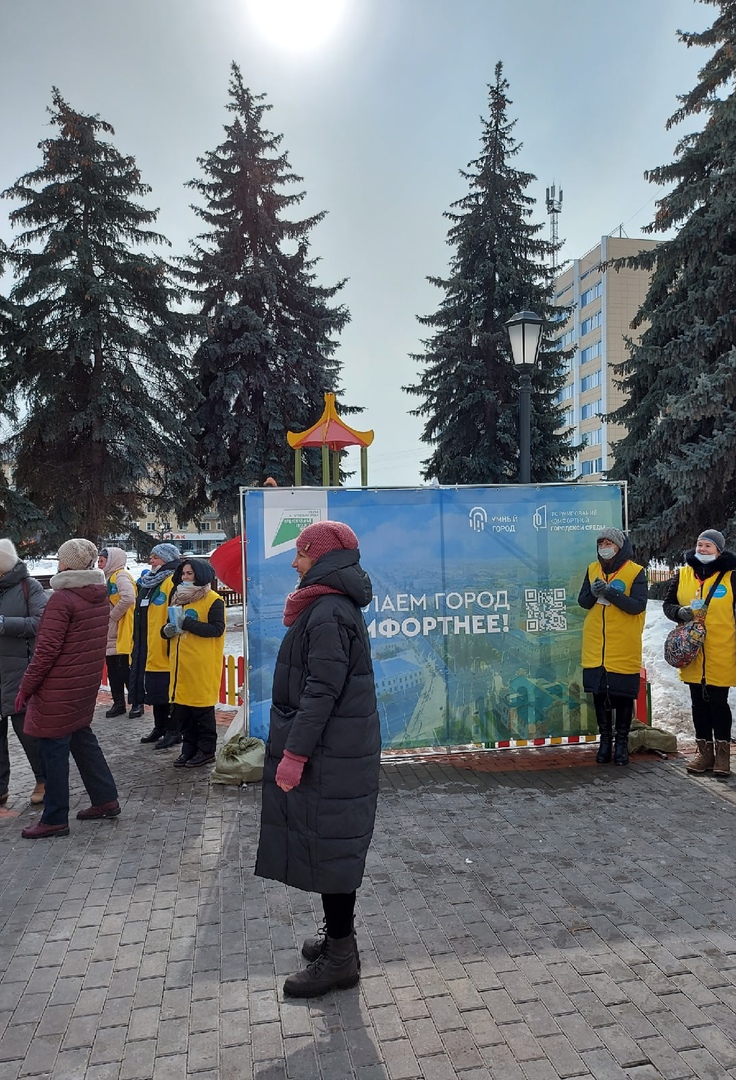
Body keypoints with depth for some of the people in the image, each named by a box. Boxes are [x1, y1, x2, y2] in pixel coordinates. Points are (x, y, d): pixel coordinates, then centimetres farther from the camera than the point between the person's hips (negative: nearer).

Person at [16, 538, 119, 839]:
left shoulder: (61, 599, -17)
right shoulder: (99, 595, 6)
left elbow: (46, 650, -18)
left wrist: (25, 688, -10)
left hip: (59, 689, -8)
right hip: (87, 683, 8)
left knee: (53, 749, 3)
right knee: (82, 738, 20)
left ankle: (55, 819, 12)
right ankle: (106, 799, 24)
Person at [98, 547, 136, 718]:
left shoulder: (121, 576, -12)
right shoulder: (109, 577, 18)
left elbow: (128, 598, -28)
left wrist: (113, 615, -18)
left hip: (122, 634, -10)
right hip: (110, 635, 10)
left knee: (125, 671, -3)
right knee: (113, 672, 13)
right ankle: (118, 703, 21)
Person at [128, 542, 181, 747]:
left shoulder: (172, 582, -13)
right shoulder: (148, 580, 15)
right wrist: (137, 644, 21)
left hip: (165, 648, -9)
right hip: (149, 649, 9)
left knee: (168, 691, 0)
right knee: (154, 690, 16)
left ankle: (173, 731, 11)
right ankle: (159, 728, 29)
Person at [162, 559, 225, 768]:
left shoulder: (213, 600, -8)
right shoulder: (179, 598, 15)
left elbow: (217, 628, -18)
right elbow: (170, 626, 22)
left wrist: (186, 622, -21)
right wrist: (168, 630, -2)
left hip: (202, 666, -7)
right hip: (180, 664, 7)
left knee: (202, 709, 2)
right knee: (181, 710, 11)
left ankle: (206, 750, 14)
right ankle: (189, 748, 24)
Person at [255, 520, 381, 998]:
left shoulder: (329, 614, -20)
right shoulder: (332, 607, 12)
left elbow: (321, 691, -24)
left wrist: (294, 753, -21)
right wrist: (296, 749, 21)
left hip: (330, 757, -10)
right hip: (336, 751, 10)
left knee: (328, 849, 1)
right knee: (330, 847, 19)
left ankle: (341, 957, 15)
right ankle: (338, 935, 35)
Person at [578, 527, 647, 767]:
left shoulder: (636, 572, -5)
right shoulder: (593, 569, 8)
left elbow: (638, 605, -15)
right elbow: (582, 601, 7)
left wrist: (610, 591, -24)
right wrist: (593, 593, -15)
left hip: (624, 648, -4)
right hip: (595, 646, 4)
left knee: (623, 695, 4)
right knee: (599, 693, 9)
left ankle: (621, 741, 18)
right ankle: (605, 740, 23)